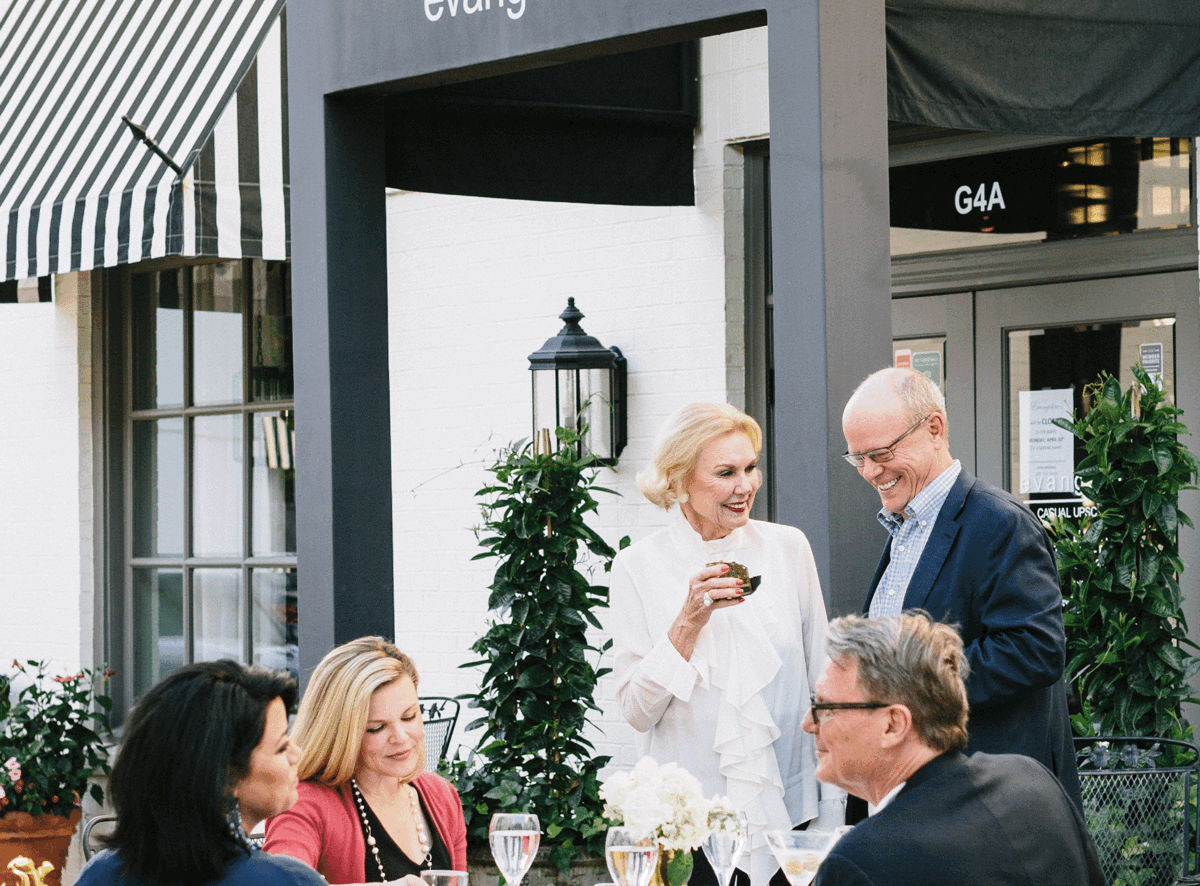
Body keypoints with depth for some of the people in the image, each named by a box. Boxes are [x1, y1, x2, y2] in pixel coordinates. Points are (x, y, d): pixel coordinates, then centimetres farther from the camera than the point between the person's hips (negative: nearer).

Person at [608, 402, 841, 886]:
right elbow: (637, 711, -5)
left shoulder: (788, 548, 3)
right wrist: (689, 620, -17)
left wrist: (832, 810, 5)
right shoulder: (637, 567, -3)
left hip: (787, 814, 2)